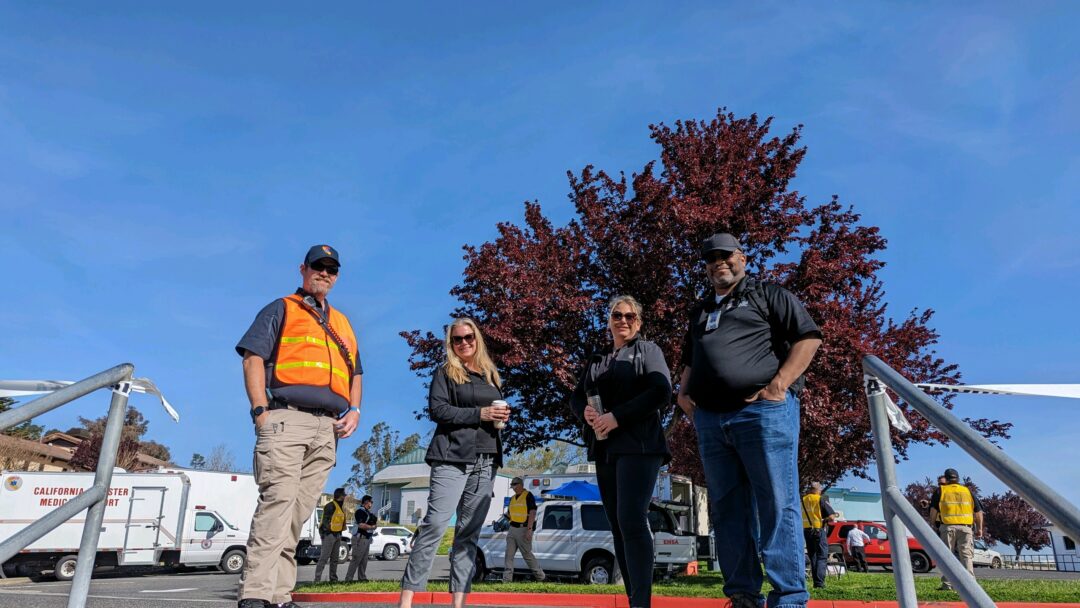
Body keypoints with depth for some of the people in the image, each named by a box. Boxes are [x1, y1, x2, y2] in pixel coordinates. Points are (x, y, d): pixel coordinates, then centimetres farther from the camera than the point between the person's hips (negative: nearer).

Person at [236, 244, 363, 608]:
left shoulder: (342, 324, 26)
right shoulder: (281, 310, 11)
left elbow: (355, 373, 27)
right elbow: (253, 359, 0)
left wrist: (355, 409, 8)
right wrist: (261, 411, -12)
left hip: (328, 428, 5)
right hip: (286, 418, -5)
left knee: (299, 511, 4)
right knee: (278, 502, -17)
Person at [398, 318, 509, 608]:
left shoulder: (491, 376, 20)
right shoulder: (445, 372, 5)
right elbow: (437, 409, -8)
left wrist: (502, 416, 1)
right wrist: (480, 413, -14)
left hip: (486, 461, 5)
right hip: (453, 457, -5)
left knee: (469, 532, 3)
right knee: (435, 524, -13)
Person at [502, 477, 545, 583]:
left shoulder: (528, 496, -8)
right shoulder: (512, 498, 15)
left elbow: (532, 513, -15)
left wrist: (529, 529, -21)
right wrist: (510, 528, 16)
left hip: (524, 529, -7)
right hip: (512, 529, 7)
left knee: (527, 554, 0)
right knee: (509, 555, 1)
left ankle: (541, 576, 15)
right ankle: (507, 580, 2)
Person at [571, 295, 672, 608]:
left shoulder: (648, 350, 5)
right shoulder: (597, 361, 21)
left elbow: (661, 392, -10)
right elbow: (576, 397, 18)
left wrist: (617, 416, -17)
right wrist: (585, 412, -7)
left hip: (638, 446, -6)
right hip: (604, 450, 6)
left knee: (631, 520, -18)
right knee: (617, 526, 6)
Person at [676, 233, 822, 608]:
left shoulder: (768, 295, 8)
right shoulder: (700, 311, 25)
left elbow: (808, 338, -2)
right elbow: (689, 361, 31)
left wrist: (779, 384, -12)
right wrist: (683, 391, 11)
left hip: (763, 412, -6)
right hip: (709, 419, 6)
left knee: (777, 506, -5)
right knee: (727, 509, 7)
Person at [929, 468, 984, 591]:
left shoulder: (940, 491, 8)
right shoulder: (968, 491, 16)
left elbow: (933, 511, 1)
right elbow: (978, 512, 13)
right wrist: (979, 528, 17)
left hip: (948, 527, -2)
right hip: (965, 527, 2)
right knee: (966, 556, 4)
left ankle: (947, 584, 0)